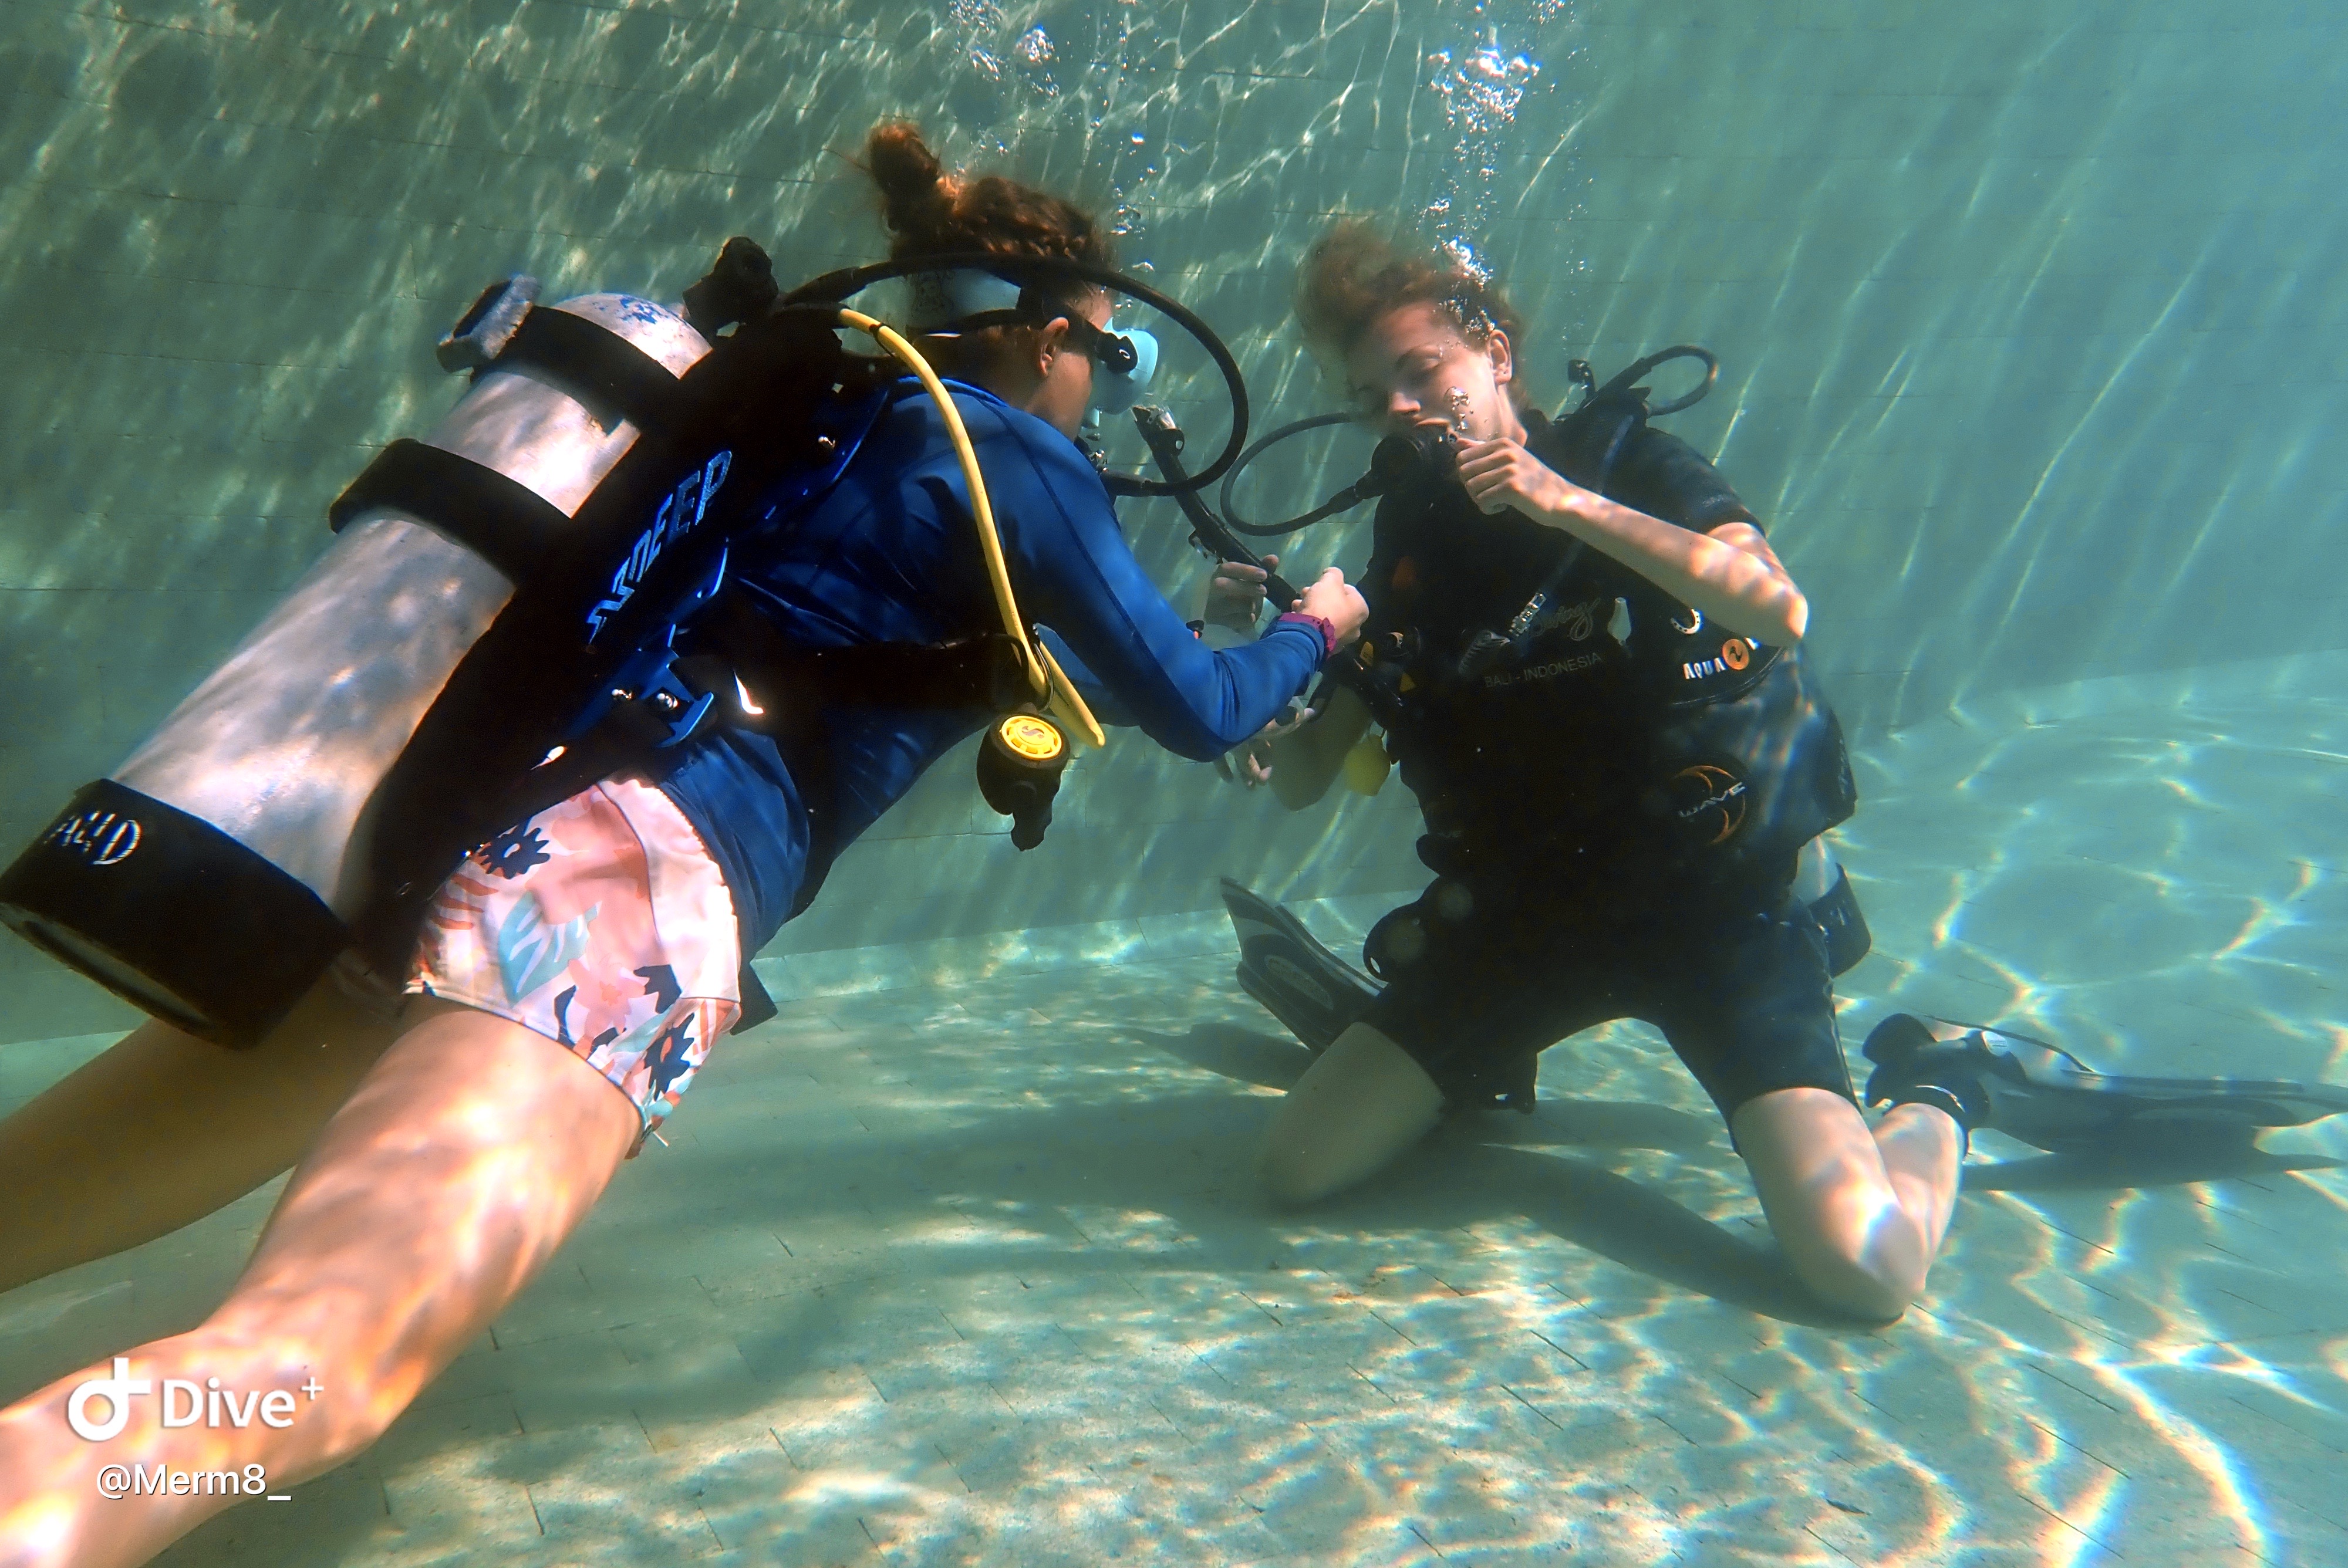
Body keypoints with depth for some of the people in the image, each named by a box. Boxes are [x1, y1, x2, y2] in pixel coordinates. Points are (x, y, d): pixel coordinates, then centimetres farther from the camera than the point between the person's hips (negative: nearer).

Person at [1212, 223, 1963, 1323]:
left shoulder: (1628, 465, -6)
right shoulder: (1408, 553, 4)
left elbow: (1780, 610, -26)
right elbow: (1299, 779, 4)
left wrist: (1571, 505, -30)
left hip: (1714, 900, -3)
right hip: (1525, 906, 4)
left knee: (1864, 1267, -19)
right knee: (1297, 1168, -3)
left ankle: (1926, 1100, 16)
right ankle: (1486, 1064, 26)